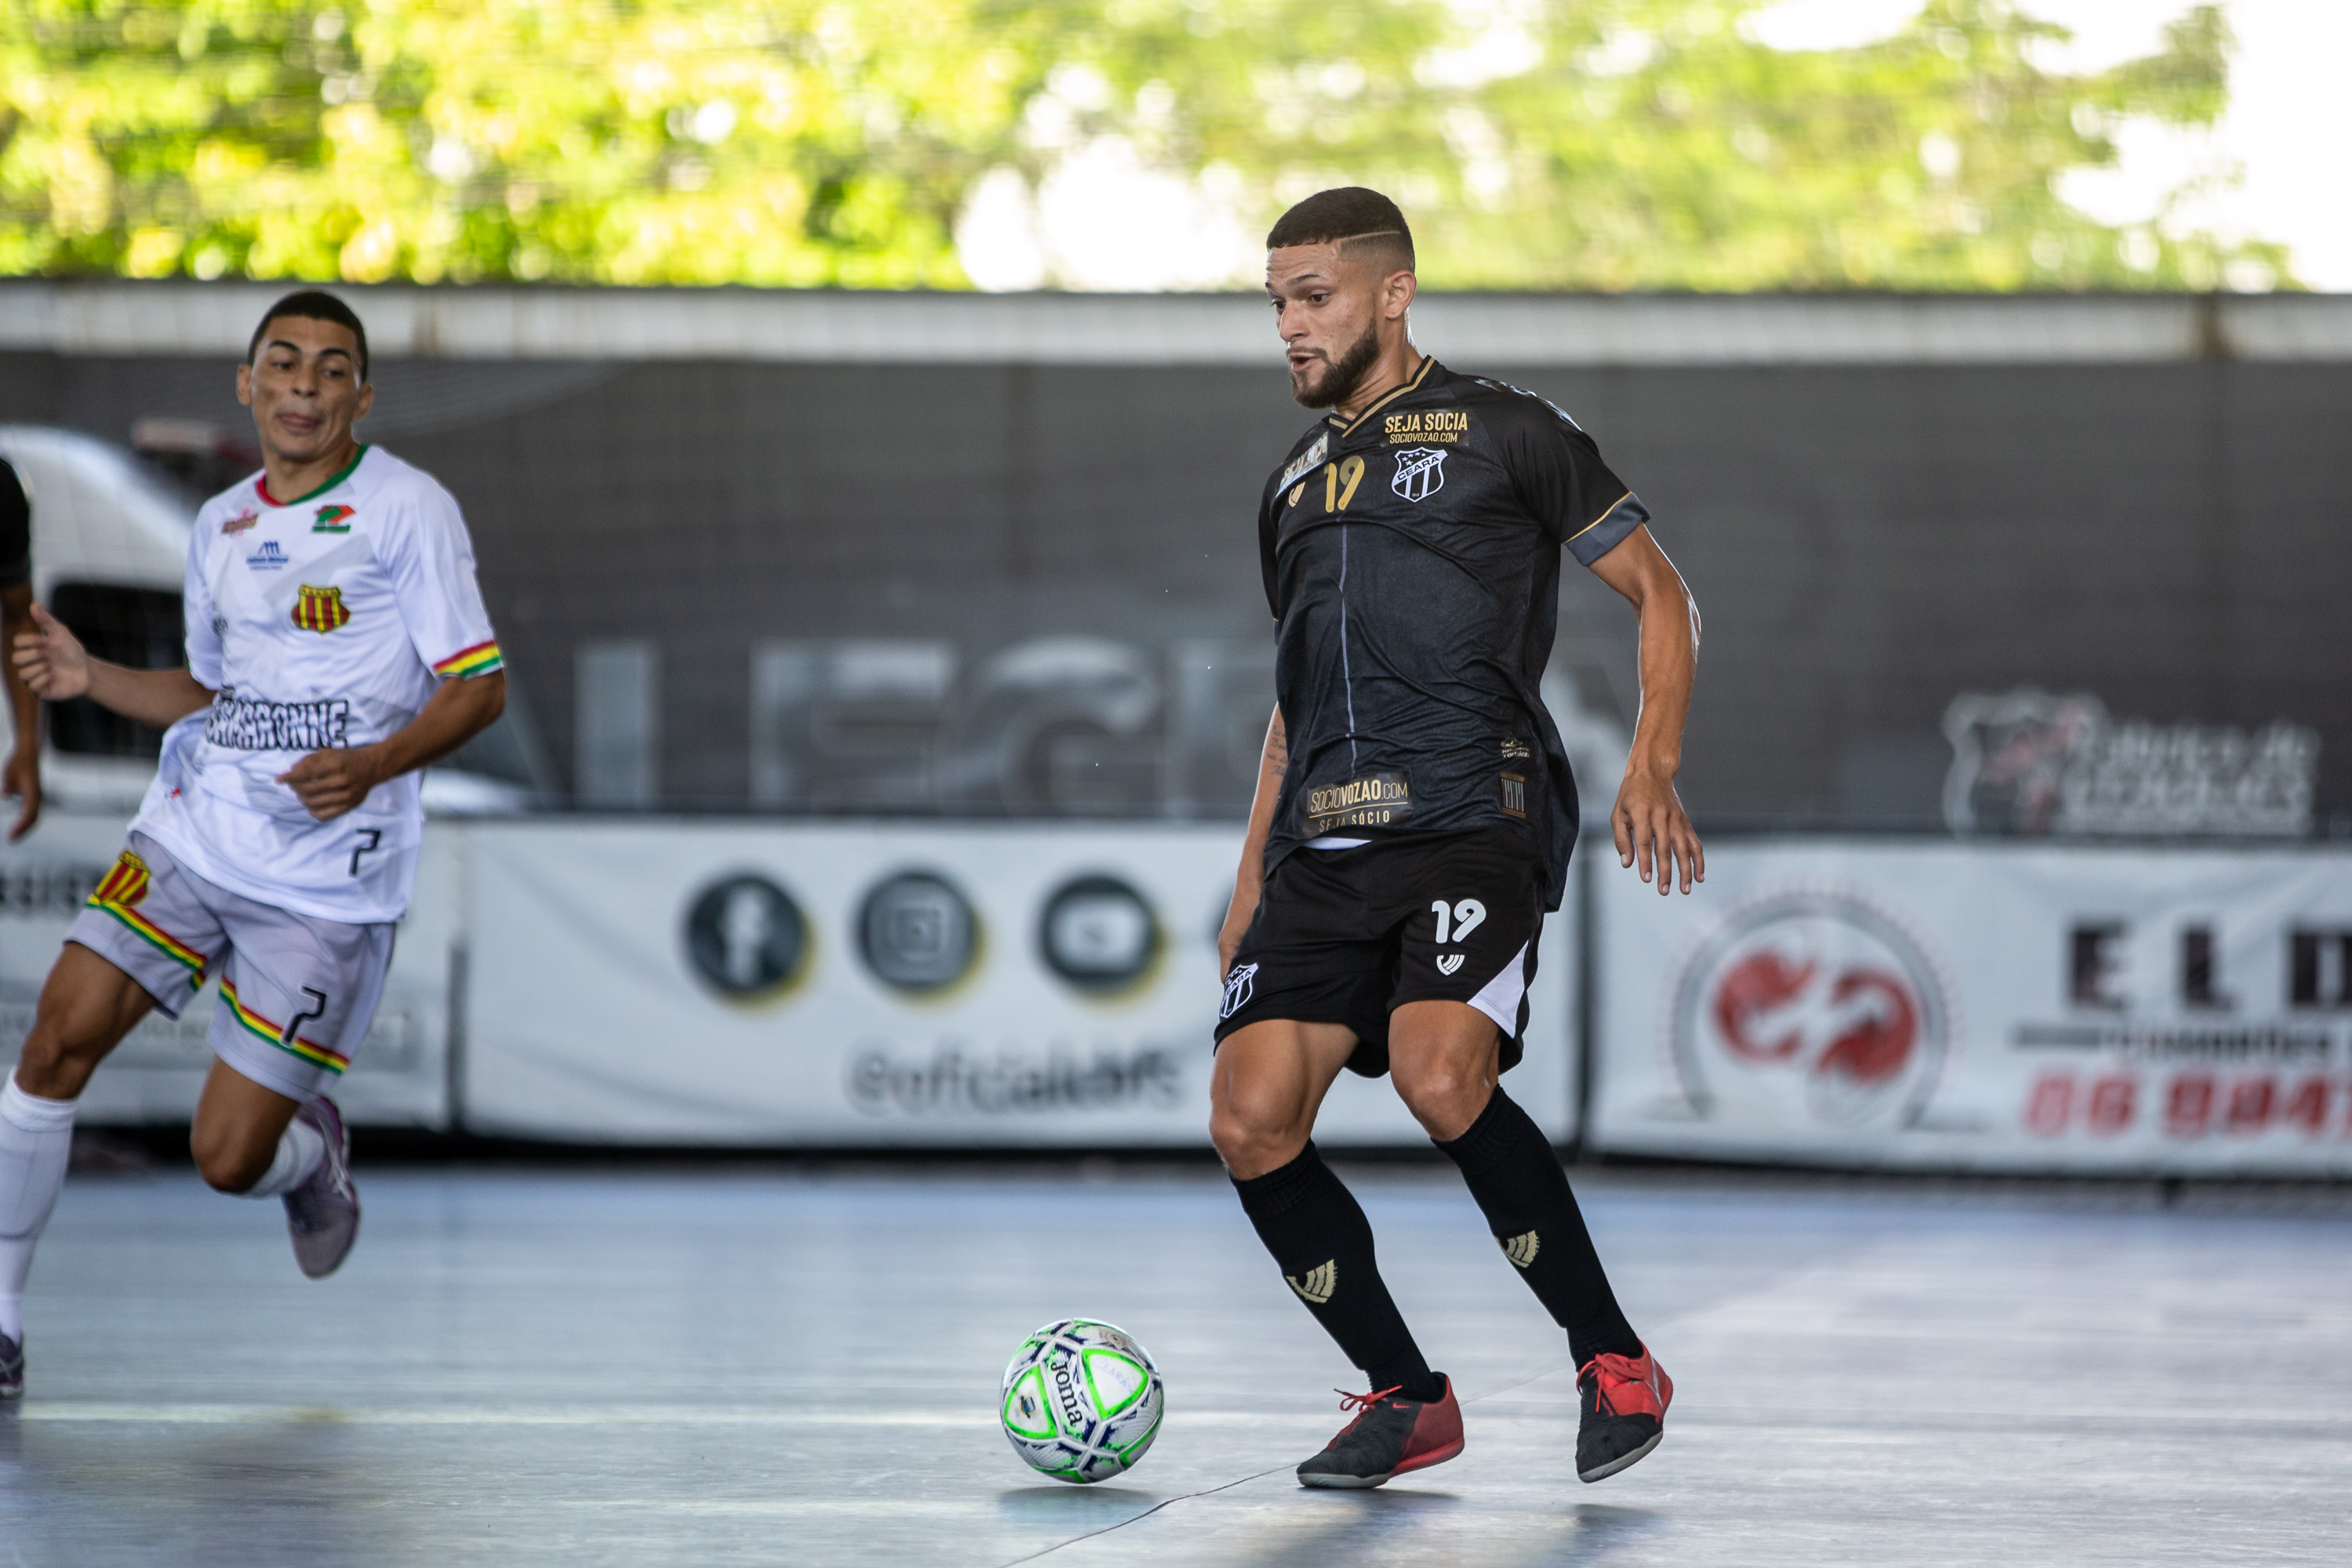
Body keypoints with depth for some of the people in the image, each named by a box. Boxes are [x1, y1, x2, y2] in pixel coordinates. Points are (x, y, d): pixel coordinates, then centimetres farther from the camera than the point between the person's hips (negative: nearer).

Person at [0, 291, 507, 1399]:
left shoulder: (408, 509, -5)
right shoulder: (219, 526, 14)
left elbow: (480, 684, -8)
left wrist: (375, 764, -25)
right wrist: (90, 678, 8)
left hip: (327, 881, -5)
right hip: (191, 836, 5)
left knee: (228, 1158, -7)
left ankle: (311, 1155, 31)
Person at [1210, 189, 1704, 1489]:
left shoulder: (1501, 433, 5)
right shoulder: (1295, 482, 23)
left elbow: (1661, 597, 7)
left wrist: (1652, 772, -7)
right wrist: (1253, 876, 22)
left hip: (1473, 822, -6)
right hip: (1321, 846, 6)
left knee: (1437, 1078, -29)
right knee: (1249, 1122, -9)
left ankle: (1614, 1361, -11)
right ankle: (1406, 1398, 7)